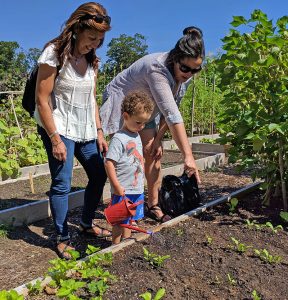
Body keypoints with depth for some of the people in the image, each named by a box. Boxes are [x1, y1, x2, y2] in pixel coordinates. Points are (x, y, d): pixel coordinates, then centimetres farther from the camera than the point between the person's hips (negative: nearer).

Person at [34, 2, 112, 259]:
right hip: (59, 129, -7)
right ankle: (62, 239, 11)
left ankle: (87, 224, 29)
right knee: (62, 183, -7)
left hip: (86, 130, 7)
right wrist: (55, 140, -17)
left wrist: (99, 132, 5)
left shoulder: (92, 60, 7)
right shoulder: (55, 53, -12)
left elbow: (92, 100, 11)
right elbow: (42, 100, -14)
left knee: (99, 176, 9)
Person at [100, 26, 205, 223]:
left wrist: (158, 139, -14)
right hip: (121, 102, -7)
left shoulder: (185, 74, -13)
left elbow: (170, 110, -8)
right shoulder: (157, 69, -38)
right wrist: (188, 155, -47)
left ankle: (153, 205, 12)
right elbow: (172, 115, -45)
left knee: (154, 153, 1)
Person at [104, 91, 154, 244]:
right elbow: (109, 163, -22)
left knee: (129, 219, 20)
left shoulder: (137, 136, 9)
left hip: (137, 189, 8)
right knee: (119, 221, 5)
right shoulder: (119, 138, -18)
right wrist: (117, 186, -21)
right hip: (123, 190, -8)